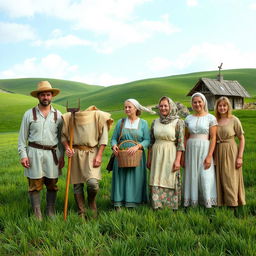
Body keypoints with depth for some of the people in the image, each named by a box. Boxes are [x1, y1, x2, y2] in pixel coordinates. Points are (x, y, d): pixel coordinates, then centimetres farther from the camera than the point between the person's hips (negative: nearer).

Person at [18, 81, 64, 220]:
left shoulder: (58, 115, 8)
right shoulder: (29, 114, 4)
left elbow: (61, 137, 11)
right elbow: (22, 137, 4)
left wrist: (61, 156, 5)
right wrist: (23, 155, -4)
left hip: (52, 154, 2)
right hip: (34, 153, -1)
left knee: (52, 185, 6)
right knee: (35, 185, -1)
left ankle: (51, 214, 19)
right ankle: (37, 216, 8)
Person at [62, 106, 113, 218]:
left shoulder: (98, 116, -3)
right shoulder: (69, 117, 1)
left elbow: (103, 137, 0)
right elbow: (63, 135, 11)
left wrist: (99, 155, -6)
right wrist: (67, 147, -7)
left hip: (92, 153, -2)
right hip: (75, 154, 2)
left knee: (93, 183, -17)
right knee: (77, 185, 5)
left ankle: (92, 202, 17)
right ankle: (81, 214, 20)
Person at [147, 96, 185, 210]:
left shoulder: (178, 122, -3)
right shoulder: (155, 122, 8)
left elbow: (180, 142, -6)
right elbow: (151, 142, 12)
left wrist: (177, 160, -13)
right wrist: (149, 159, 10)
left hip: (170, 155, -3)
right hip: (157, 155, 3)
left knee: (169, 180, 1)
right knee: (156, 180, 4)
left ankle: (171, 205, 13)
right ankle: (156, 205, 14)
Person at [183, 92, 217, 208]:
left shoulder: (211, 118, -2)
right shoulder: (188, 118, 8)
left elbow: (213, 138, -6)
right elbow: (185, 137, 10)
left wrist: (209, 156, -13)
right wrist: (183, 155, 5)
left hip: (204, 149, -3)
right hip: (191, 150, 3)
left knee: (205, 176, -2)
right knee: (192, 175, 7)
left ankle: (208, 202, 10)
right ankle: (192, 201, 19)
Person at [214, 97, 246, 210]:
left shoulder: (234, 120, -5)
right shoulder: (214, 120, 5)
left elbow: (241, 139, -3)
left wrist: (240, 157, -8)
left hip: (230, 152, -3)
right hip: (217, 153, 3)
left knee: (230, 179, 0)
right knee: (219, 178, 9)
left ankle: (233, 204, 11)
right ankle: (220, 202, 21)